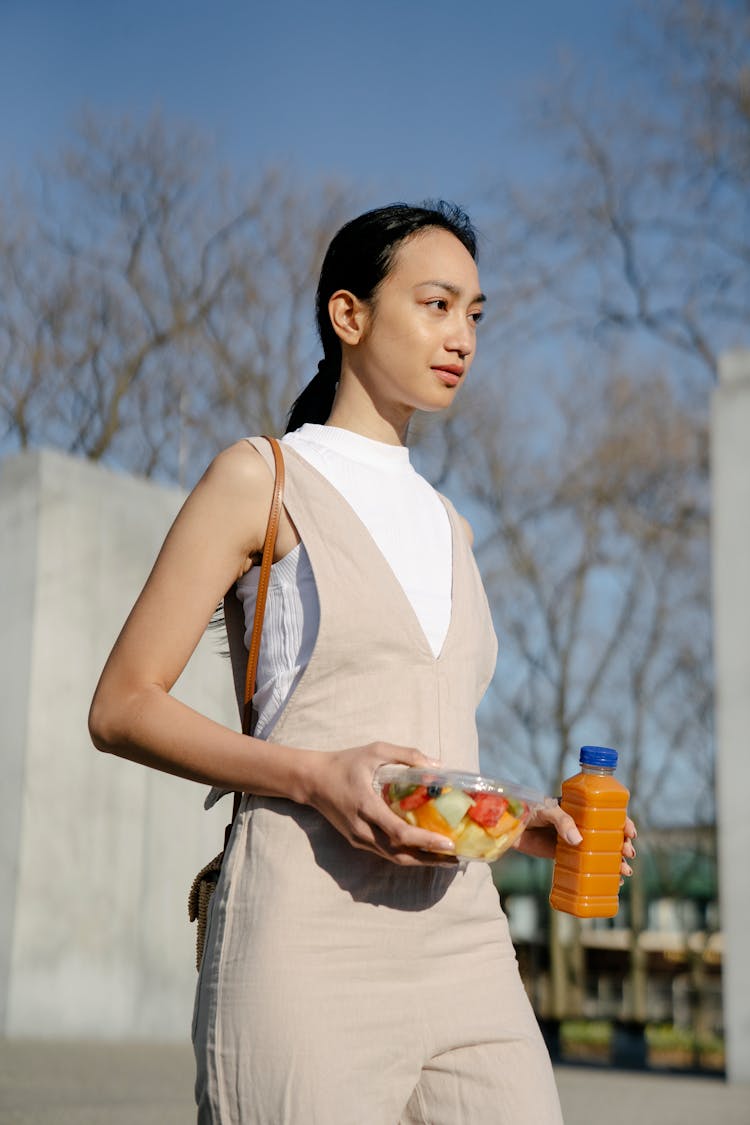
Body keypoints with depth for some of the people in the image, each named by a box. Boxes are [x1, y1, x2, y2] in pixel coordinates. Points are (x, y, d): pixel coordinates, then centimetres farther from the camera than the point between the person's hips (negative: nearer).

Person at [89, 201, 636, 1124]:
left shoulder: (447, 526, 22)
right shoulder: (260, 478, 4)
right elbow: (122, 708, -1)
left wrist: (523, 822, 7)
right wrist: (312, 775, -16)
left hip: (462, 943, 6)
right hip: (307, 947, -5)